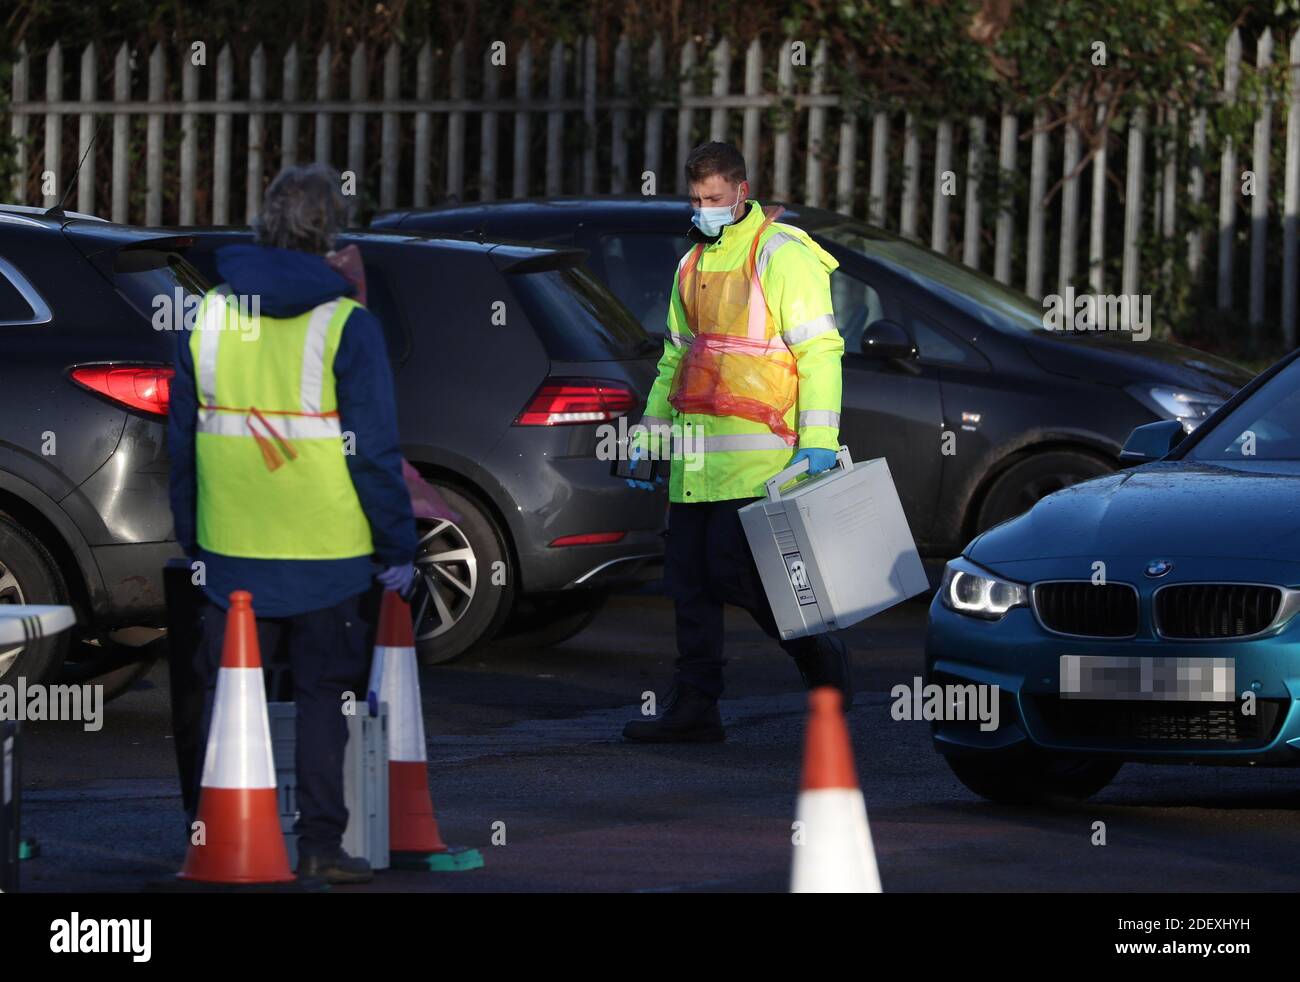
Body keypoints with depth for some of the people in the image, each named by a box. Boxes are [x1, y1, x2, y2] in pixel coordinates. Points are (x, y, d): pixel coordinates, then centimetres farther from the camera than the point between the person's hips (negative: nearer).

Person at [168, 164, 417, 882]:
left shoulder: (208, 318, 3)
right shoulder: (345, 324, -10)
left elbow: (181, 441, 10)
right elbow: (373, 449, -10)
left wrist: (191, 538, 19)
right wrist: (396, 546, -3)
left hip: (230, 553, 3)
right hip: (328, 553, -3)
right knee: (324, 696, 7)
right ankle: (321, 844, 4)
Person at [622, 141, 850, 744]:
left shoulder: (781, 255, -6)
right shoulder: (693, 265, 19)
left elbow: (819, 350, -10)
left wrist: (818, 441, -16)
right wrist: (650, 433, 22)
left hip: (755, 446, -8)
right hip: (696, 452, 8)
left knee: (730, 569, -12)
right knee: (687, 576, 4)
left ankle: (822, 660, 7)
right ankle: (693, 709, 8)